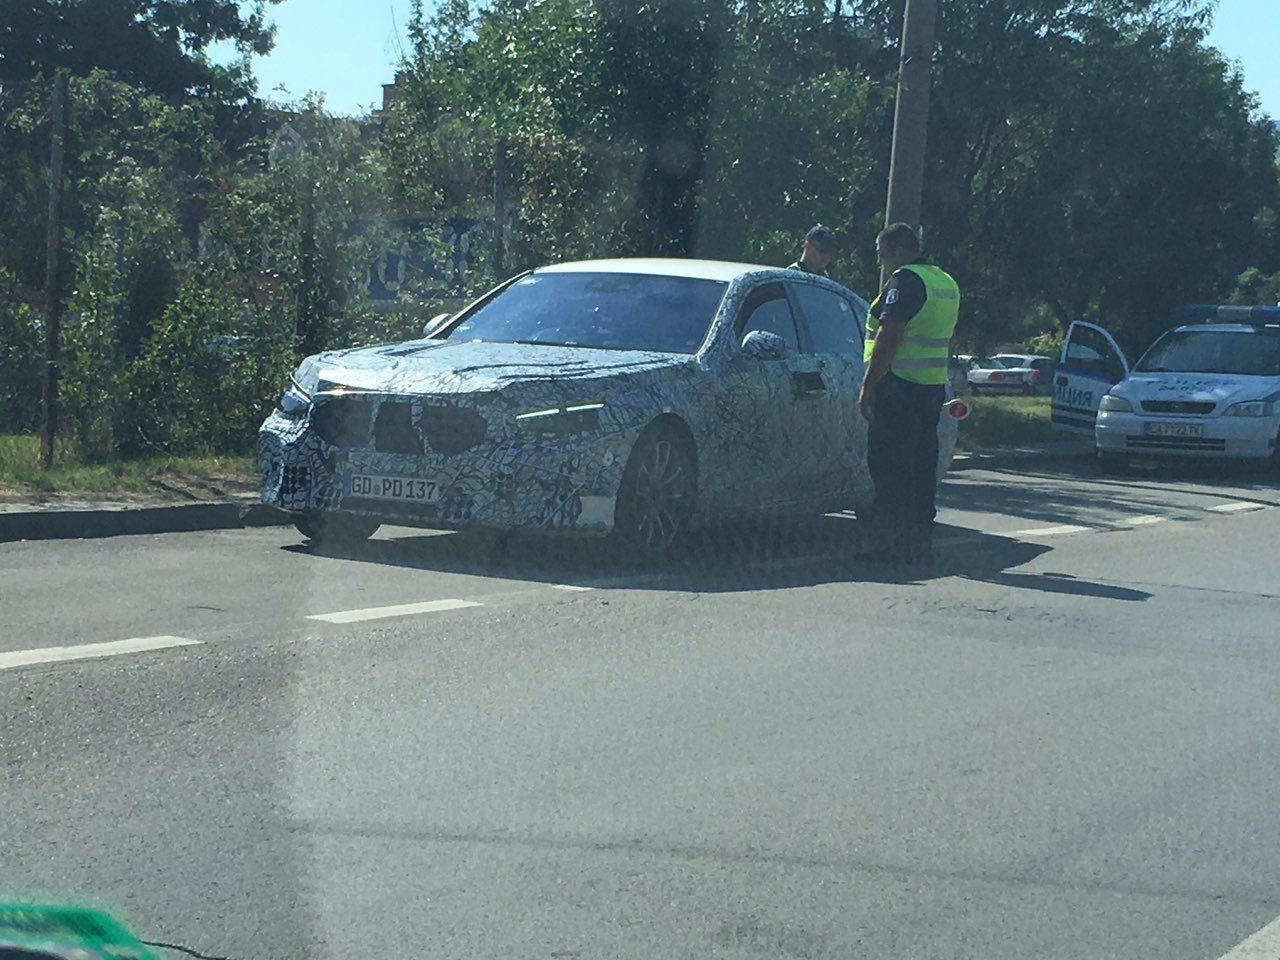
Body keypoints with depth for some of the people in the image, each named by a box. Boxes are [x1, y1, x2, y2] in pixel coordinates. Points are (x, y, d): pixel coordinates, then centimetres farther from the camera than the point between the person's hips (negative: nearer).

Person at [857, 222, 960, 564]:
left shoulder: (905, 281, -12)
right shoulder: (946, 282, 17)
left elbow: (889, 337, -19)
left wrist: (868, 385, -18)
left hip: (898, 385, -9)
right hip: (933, 387, 9)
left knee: (889, 465, -5)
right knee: (922, 465, 11)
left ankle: (894, 542, -7)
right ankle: (921, 535, 14)